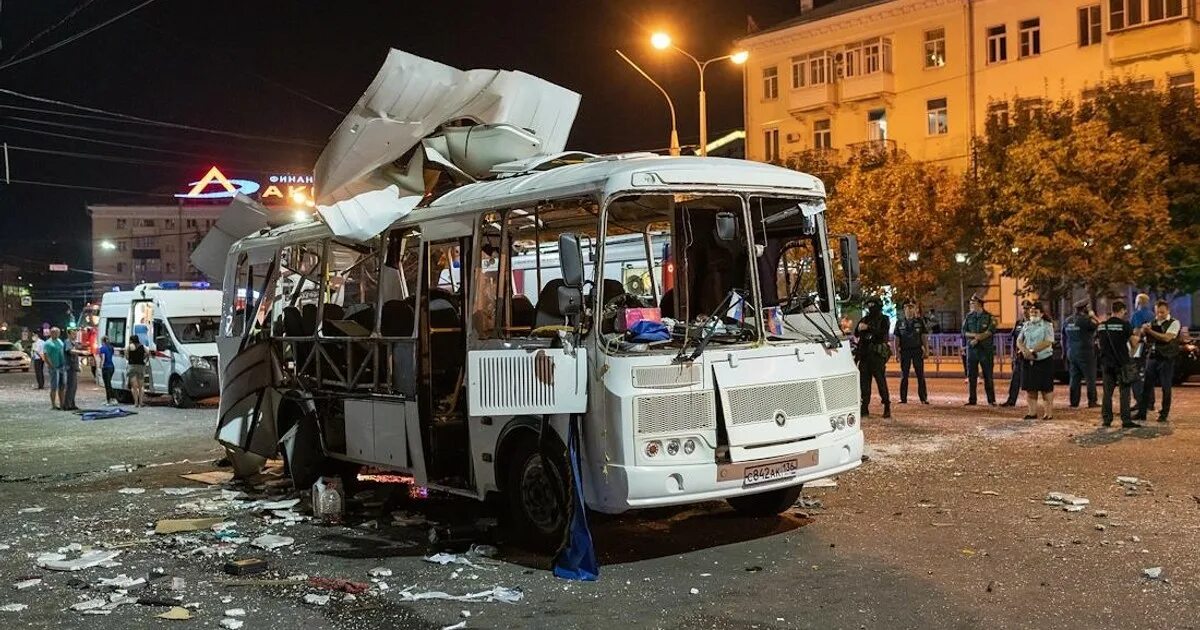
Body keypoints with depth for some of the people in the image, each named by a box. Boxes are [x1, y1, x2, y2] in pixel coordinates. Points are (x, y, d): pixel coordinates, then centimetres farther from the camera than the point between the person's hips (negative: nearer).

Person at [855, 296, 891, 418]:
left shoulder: (884, 319, 2)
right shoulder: (864, 319, 18)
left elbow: (882, 333, -13)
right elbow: (856, 334, 14)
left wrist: (868, 328, -20)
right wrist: (859, 329, -7)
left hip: (877, 354, -5)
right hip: (864, 354, 5)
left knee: (881, 380, -8)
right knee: (864, 381, 3)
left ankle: (887, 408, -1)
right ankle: (864, 408, 7)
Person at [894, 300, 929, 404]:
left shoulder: (920, 321, 5)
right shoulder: (900, 323, 7)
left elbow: (924, 336, 4)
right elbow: (897, 339, 8)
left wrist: (926, 350, -4)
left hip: (917, 350, -1)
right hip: (905, 351, 1)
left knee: (921, 375, 0)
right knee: (904, 376, 2)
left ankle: (924, 398, 4)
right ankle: (903, 399, 6)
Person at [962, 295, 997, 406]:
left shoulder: (989, 317, -1)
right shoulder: (968, 317, 10)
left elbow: (989, 332, -12)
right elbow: (964, 332, 3)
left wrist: (977, 339, -17)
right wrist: (975, 335, -13)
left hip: (985, 350, -4)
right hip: (972, 349, 4)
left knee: (988, 376, -1)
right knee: (971, 375, 5)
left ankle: (991, 400, 5)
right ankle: (972, 399, 11)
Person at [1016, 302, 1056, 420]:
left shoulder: (1047, 326, -3)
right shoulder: (1026, 326, 12)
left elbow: (1047, 342, -16)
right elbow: (1019, 341, 7)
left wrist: (1032, 351, -19)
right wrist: (1025, 351, -13)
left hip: (1044, 360, -5)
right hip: (1028, 361, 5)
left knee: (1046, 388, -2)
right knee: (1030, 387, 4)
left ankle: (1048, 412, 4)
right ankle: (1032, 412, 11)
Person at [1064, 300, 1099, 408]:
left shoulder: (1068, 321, 9)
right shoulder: (1086, 320, -14)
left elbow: (1064, 338, 14)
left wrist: (1065, 351, 21)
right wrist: (1093, 316, 2)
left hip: (1071, 354, 6)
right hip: (1085, 353, -6)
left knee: (1074, 378, 9)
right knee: (1090, 378, 3)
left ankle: (1073, 402, 8)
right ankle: (1092, 401, 5)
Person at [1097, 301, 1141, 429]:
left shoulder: (1101, 326, 5)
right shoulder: (1124, 324, -10)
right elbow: (1134, 344, -5)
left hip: (1106, 362, 4)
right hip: (1122, 362, -4)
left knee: (1107, 392, 9)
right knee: (1124, 392, 0)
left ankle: (1106, 419, 10)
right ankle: (1126, 420, -2)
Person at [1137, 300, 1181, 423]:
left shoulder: (1174, 323, -5)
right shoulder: (1153, 323, 11)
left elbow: (1167, 338, -19)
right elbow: (1142, 335, 11)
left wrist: (1150, 331, -19)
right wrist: (1144, 330, -11)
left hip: (1166, 358, -5)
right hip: (1152, 357, 5)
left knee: (1166, 387, 3)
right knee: (1147, 385, 4)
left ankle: (1164, 414, 12)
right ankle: (1142, 412, 9)